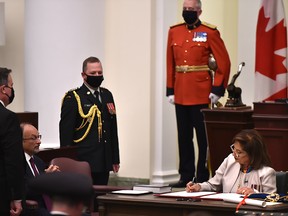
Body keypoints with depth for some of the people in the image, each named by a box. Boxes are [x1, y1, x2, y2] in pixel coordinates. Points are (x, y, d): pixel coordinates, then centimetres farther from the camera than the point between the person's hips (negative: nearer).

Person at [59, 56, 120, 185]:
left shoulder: (107, 95, 16)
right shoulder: (73, 98, -4)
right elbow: (66, 132, -7)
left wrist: (115, 159, 15)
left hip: (104, 164, 6)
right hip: (83, 162, -6)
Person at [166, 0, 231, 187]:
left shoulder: (210, 32, -5)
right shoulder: (174, 32, 9)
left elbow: (224, 62, -6)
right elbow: (170, 63, 12)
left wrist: (217, 90, -10)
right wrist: (170, 91, 7)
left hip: (201, 94, -5)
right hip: (180, 94, 5)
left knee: (203, 136, 1)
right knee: (184, 136, 9)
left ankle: (203, 177, 7)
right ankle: (186, 176, 15)